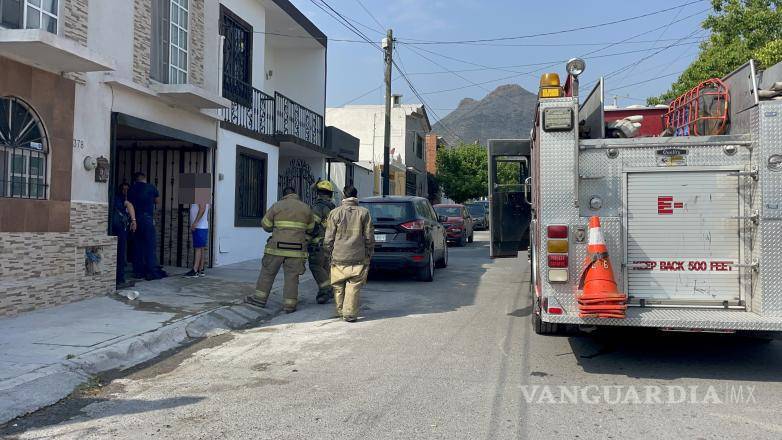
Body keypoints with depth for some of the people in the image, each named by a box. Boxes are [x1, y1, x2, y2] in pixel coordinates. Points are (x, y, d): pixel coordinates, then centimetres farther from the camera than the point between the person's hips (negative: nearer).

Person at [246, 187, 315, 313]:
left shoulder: (277, 206, 1)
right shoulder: (306, 208, 6)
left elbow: (265, 225, 5)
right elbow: (310, 228, 15)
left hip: (277, 247, -1)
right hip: (297, 249, 1)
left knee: (268, 272, 12)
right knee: (292, 277, 5)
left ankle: (260, 299, 16)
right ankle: (289, 305, 4)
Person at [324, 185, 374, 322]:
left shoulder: (335, 213, 0)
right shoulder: (364, 212, 0)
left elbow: (328, 238, 1)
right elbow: (369, 237, 2)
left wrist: (330, 252, 16)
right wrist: (368, 255, 12)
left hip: (339, 258, 1)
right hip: (358, 259, -1)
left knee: (338, 286, 15)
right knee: (354, 287, 2)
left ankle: (341, 311, 24)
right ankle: (350, 313, -2)